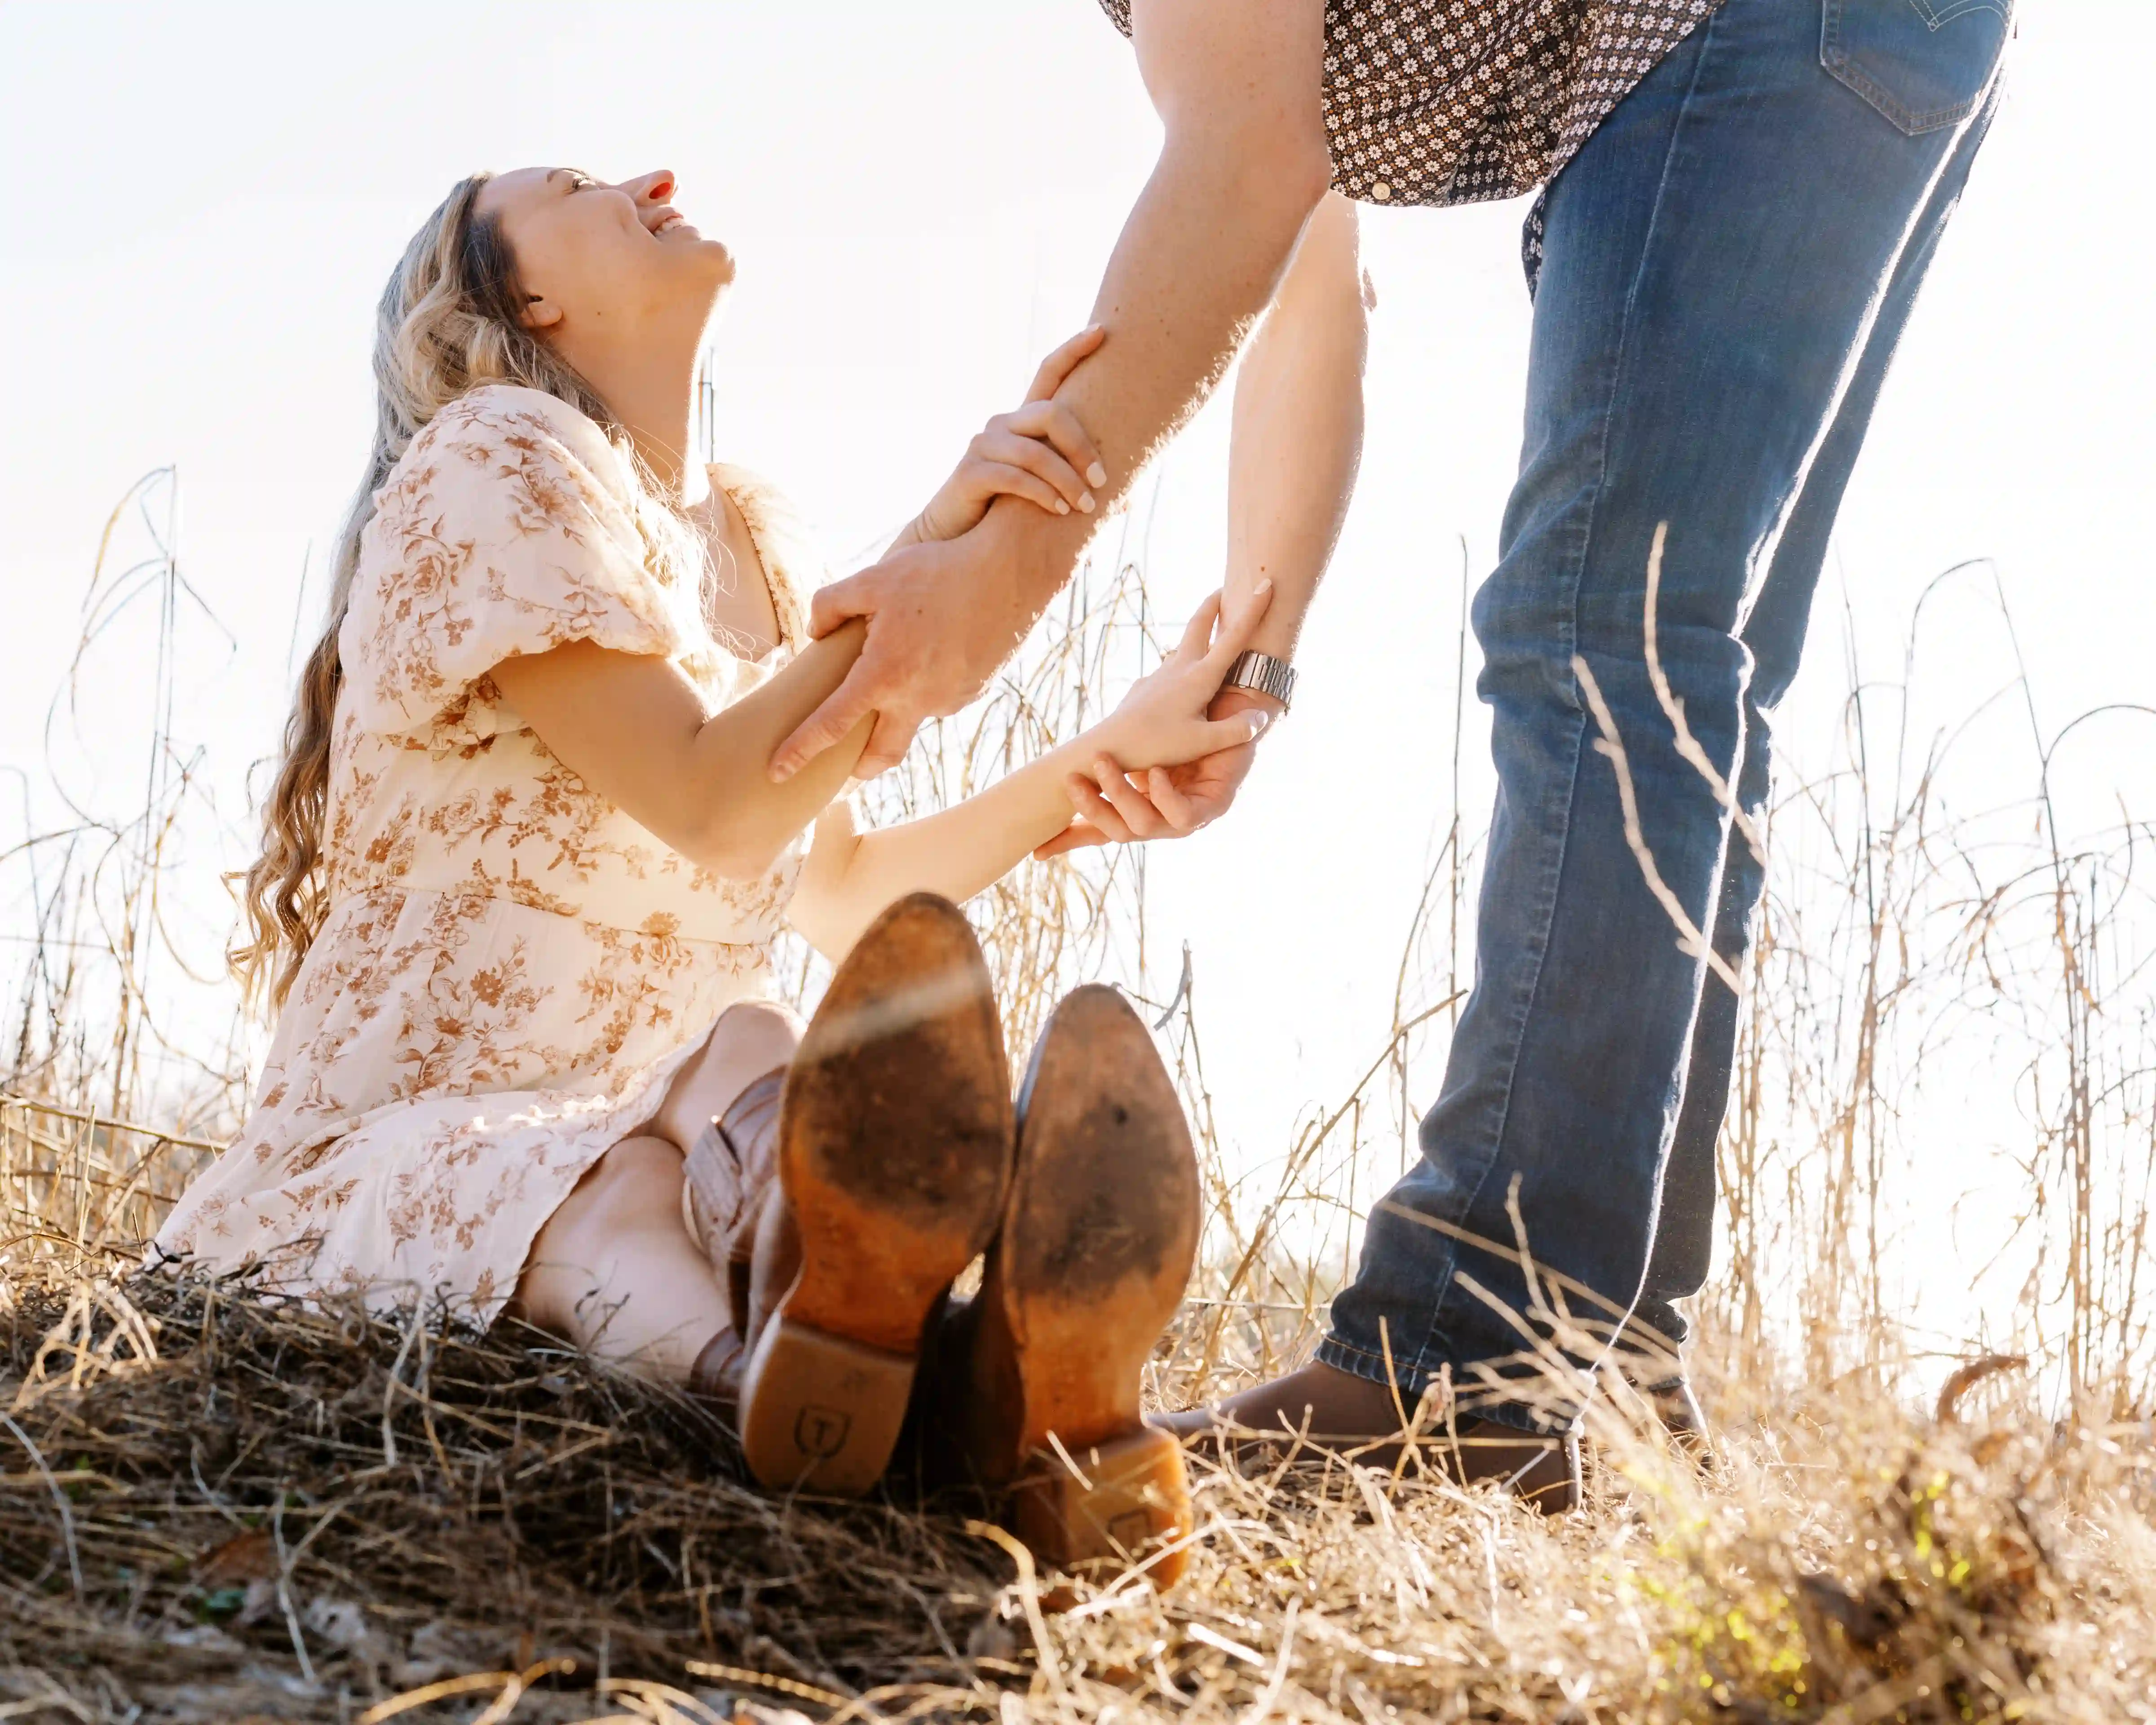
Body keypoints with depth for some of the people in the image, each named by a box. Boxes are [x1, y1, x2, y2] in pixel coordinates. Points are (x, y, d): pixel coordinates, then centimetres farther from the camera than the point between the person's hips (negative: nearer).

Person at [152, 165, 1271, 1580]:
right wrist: (933, 551, -22)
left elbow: (842, 898, 21)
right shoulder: (492, 464, -5)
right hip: (401, 1152, -5)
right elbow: (713, 805, -17)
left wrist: (1112, 750, 15)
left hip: (647, 1140, 5)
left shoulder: (751, 539, 19)